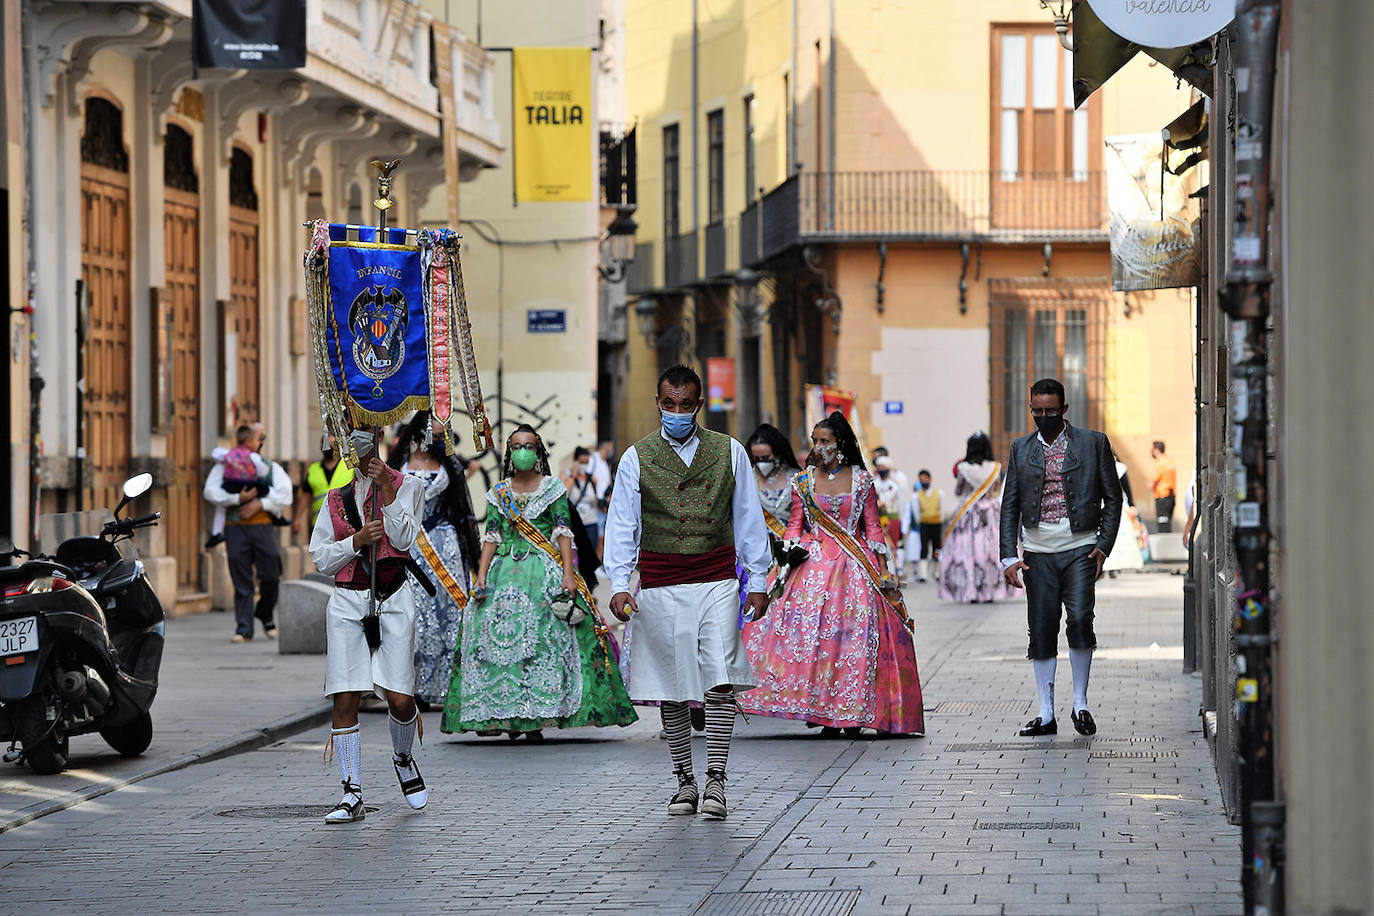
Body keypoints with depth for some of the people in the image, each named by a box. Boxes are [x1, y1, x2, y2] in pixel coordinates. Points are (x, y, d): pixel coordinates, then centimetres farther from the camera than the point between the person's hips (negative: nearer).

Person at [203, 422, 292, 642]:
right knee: (241, 581, -3)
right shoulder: (224, 466, 13)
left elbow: (285, 495, 3)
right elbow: (210, 492, 0)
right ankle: (243, 628, 2)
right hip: (235, 526, -1)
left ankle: (266, 616, 22)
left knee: (271, 576, -4)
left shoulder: (271, 467, 15)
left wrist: (259, 504, -10)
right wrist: (237, 498, -12)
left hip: (263, 525, 1)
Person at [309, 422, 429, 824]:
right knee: (345, 699, -5)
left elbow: (404, 539, -7)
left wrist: (386, 489, -12)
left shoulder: (407, 485, 6)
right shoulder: (336, 496, 14)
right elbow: (321, 558, 9)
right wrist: (357, 540, -7)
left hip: (392, 599, -2)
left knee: (400, 699, -7)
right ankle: (352, 796, -1)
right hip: (347, 602, 2)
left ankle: (403, 758, 27)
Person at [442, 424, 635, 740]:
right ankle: (505, 714, -3)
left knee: (544, 640, -12)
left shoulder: (553, 488, 7)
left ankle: (537, 718, -12)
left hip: (544, 572, -2)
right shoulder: (498, 494, 14)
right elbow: (491, 537, 10)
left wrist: (568, 573, -11)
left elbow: (563, 533, 1)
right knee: (500, 639, -8)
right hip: (505, 572, 3)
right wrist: (481, 574, -2)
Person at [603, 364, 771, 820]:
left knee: (720, 680, -12)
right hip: (660, 589, 1)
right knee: (672, 687, 5)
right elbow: (622, 525, 3)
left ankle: (715, 781, -10)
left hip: (716, 583, 0)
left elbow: (748, 519, 11)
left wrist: (757, 581, 9)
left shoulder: (729, 453, 6)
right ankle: (685, 781, 14)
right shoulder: (637, 458, 3)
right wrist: (619, 585, -7)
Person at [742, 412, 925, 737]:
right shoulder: (804, 481, 8)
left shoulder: (861, 480, 6)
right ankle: (825, 714, -7)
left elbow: (873, 527, 8)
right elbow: (795, 524, 10)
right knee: (811, 632, -11)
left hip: (854, 564, -1)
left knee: (856, 635, -6)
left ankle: (853, 714, -1)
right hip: (813, 564, 1)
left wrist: (883, 569, 3)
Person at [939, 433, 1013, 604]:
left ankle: (972, 593, -1)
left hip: (968, 512, -1)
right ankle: (989, 592, 3)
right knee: (991, 551, 4)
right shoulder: (995, 468, -3)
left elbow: (958, 491, 5)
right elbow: (997, 491, 9)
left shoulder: (963, 468, -7)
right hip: (991, 511, 1)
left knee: (968, 550, 3)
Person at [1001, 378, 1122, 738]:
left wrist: (1103, 547, -4)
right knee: (1041, 632, 1)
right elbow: (1009, 505, 11)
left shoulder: (1093, 443, 4)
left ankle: (1080, 705, -2)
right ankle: (1046, 715, 8)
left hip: (1080, 548, -3)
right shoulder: (1021, 449, 11)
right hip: (1038, 553, 3)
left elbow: (1113, 497, 6)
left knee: (1080, 621, -17)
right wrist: (1009, 556, 2)